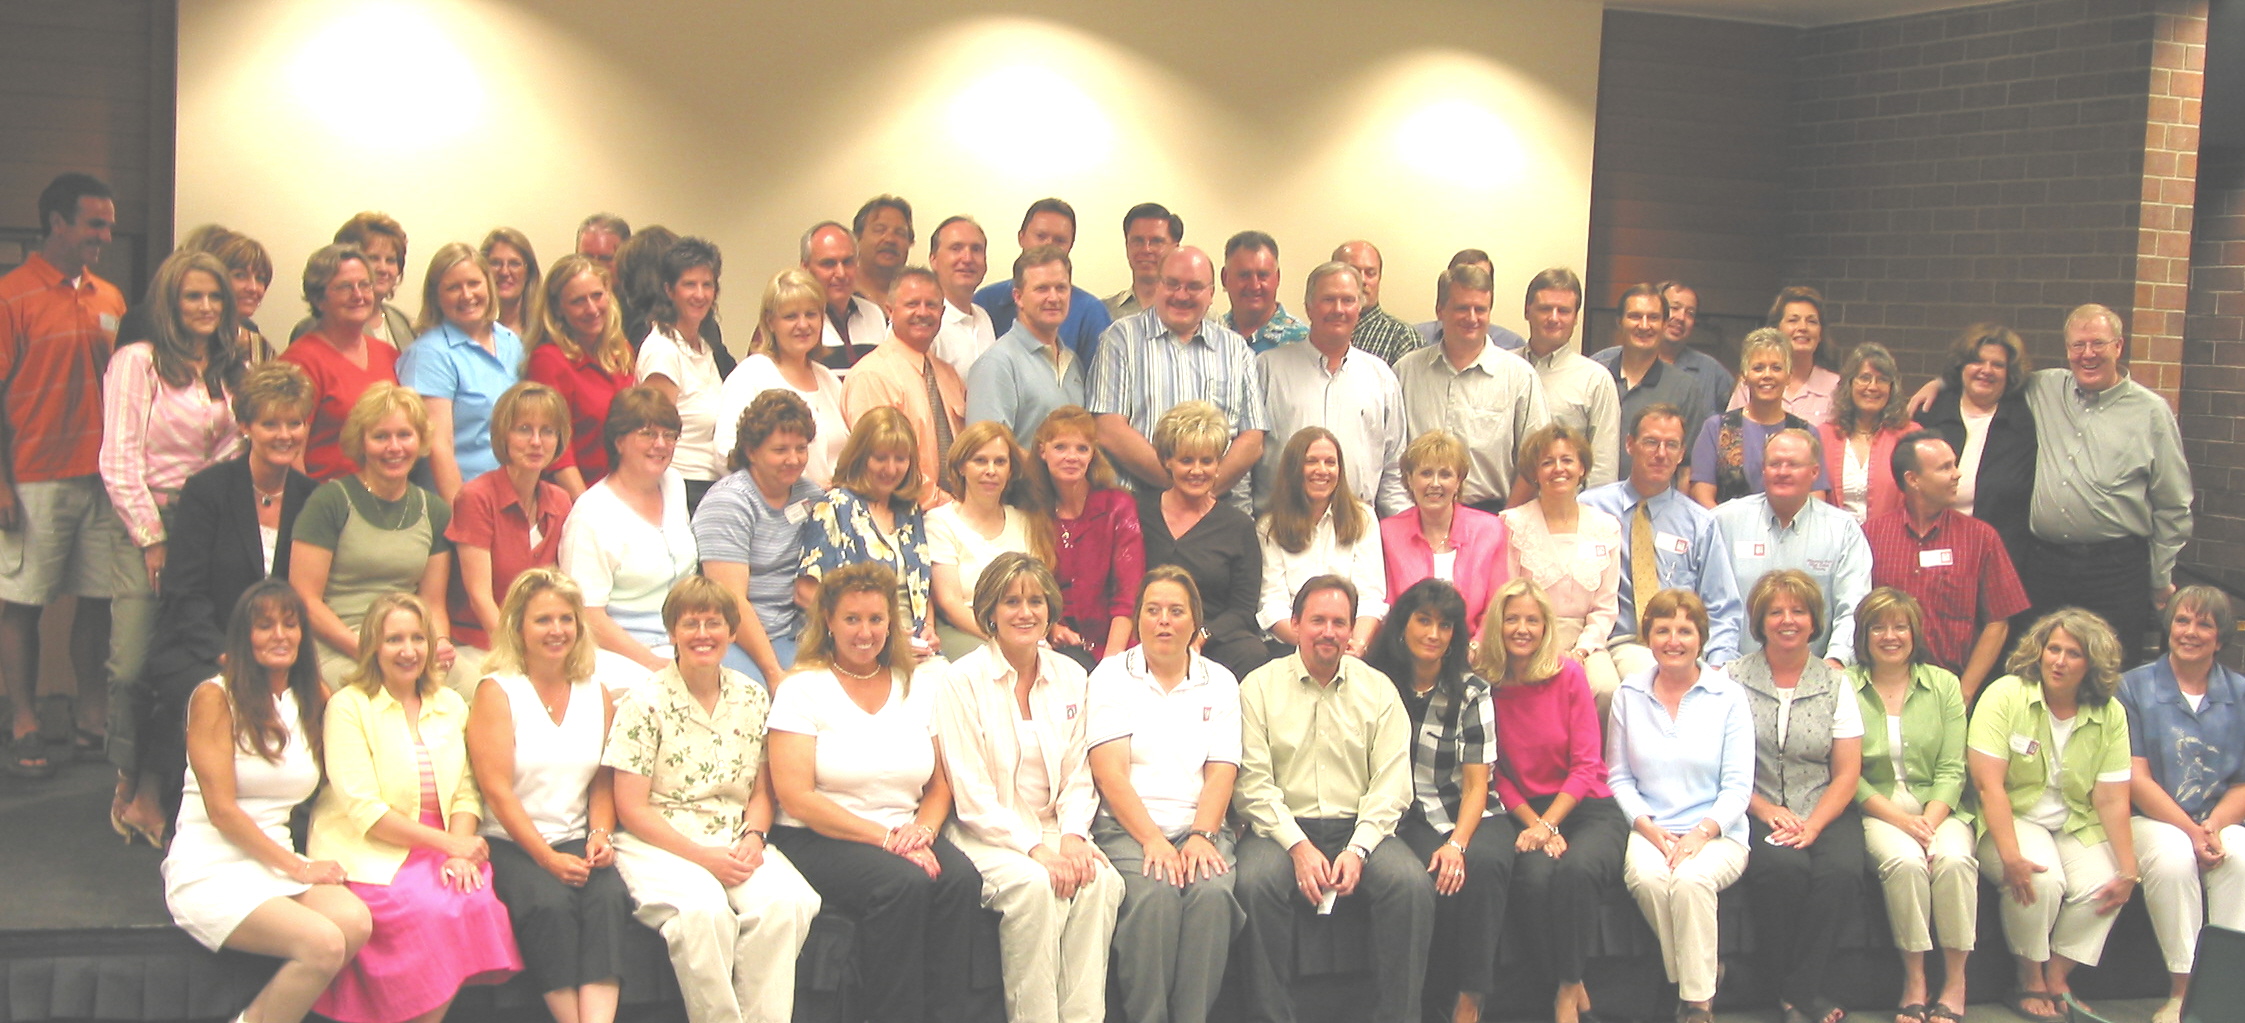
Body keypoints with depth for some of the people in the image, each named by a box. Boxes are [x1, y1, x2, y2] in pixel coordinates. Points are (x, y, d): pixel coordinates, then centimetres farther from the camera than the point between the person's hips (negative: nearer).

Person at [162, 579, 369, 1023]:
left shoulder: (313, 699, 12)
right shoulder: (216, 697, -3)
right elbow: (222, 808, -9)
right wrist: (296, 868, -12)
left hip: (279, 861, 6)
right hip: (210, 869, -5)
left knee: (355, 922, -26)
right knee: (324, 943, -29)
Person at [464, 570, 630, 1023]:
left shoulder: (595, 695, 15)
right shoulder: (497, 691, 1)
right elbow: (497, 789, -7)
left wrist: (601, 835, -4)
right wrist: (547, 858, -14)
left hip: (577, 842, 3)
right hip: (510, 844, -3)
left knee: (608, 897, -28)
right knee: (550, 904, -33)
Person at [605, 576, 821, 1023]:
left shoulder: (752, 700, 11)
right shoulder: (645, 703, -2)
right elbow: (632, 808, -5)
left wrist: (754, 839, -6)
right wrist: (703, 856, -14)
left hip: (736, 841, 4)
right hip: (660, 843, -4)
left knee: (785, 903, -28)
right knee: (703, 911, -35)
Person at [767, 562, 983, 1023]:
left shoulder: (919, 689, 16)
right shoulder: (803, 690, 1)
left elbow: (940, 786, 17)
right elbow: (795, 798, -8)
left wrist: (922, 829, -7)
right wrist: (885, 837, -14)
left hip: (905, 835, 4)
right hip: (820, 841, -4)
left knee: (961, 878, -27)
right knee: (903, 884, -32)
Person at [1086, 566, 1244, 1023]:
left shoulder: (1219, 682, 16)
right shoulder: (1111, 675, 9)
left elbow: (1221, 774, 6)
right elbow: (1111, 772, -3)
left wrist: (1201, 837, -13)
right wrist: (1153, 840, -16)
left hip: (1200, 825, 2)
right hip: (1127, 827, -2)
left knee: (1213, 891, -30)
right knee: (1153, 894, -33)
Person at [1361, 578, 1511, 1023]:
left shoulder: (1472, 691, 4)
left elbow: (1476, 782, -1)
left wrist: (1457, 844, -19)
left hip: (1470, 815, 1)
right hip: (1408, 818, -1)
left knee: (1482, 864, -33)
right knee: (1436, 877, -33)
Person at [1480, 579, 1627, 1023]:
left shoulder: (1568, 674, -2)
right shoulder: (1485, 684, 2)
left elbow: (1585, 765, -4)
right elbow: (1496, 774, 3)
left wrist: (1549, 824, -16)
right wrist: (1534, 823, -12)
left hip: (1586, 807, -1)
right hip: (1524, 812, 1)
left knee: (1576, 869, -34)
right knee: (1535, 875, -33)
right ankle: (1574, 987, -11)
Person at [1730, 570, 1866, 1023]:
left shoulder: (1835, 685, 9)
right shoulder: (1734, 679, 4)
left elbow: (1847, 774, 4)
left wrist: (1813, 825, -11)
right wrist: (1767, 811, -13)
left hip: (1824, 812, 2)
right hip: (1755, 811, -2)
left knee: (1842, 871, -29)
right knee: (1784, 867, -33)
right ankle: (1785, 985, -11)